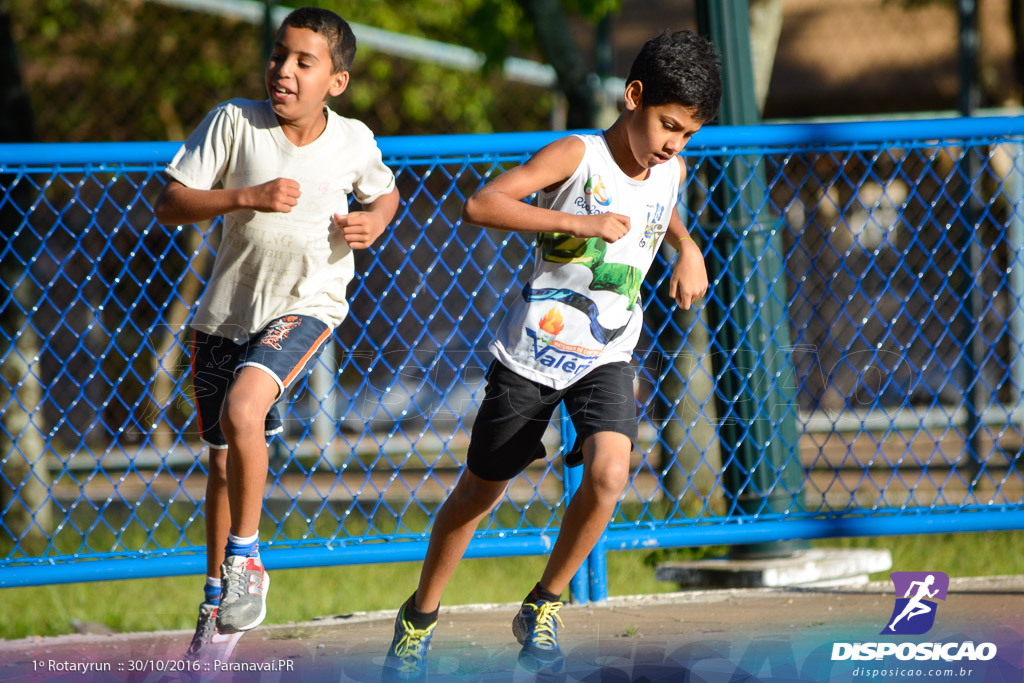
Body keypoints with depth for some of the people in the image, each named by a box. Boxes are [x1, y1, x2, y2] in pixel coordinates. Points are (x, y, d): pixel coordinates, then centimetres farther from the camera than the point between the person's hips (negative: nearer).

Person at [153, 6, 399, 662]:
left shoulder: (354, 141, -5)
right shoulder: (234, 122, -9)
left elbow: (385, 193, 17)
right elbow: (170, 206, -8)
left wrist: (374, 225, -5)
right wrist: (246, 197, -21)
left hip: (305, 306, -2)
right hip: (226, 309, 2)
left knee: (242, 412, -28)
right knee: (224, 462, 12)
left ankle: (245, 557, -8)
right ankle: (218, 600, 31)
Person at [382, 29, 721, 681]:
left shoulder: (672, 169, 0)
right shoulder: (576, 156, -18)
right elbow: (481, 205, -31)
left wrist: (687, 248, 9)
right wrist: (580, 221, -34)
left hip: (606, 358, 3)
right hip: (531, 353, -3)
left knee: (608, 474, -23)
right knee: (480, 491, 10)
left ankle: (543, 608, -1)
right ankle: (421, 617, 34)